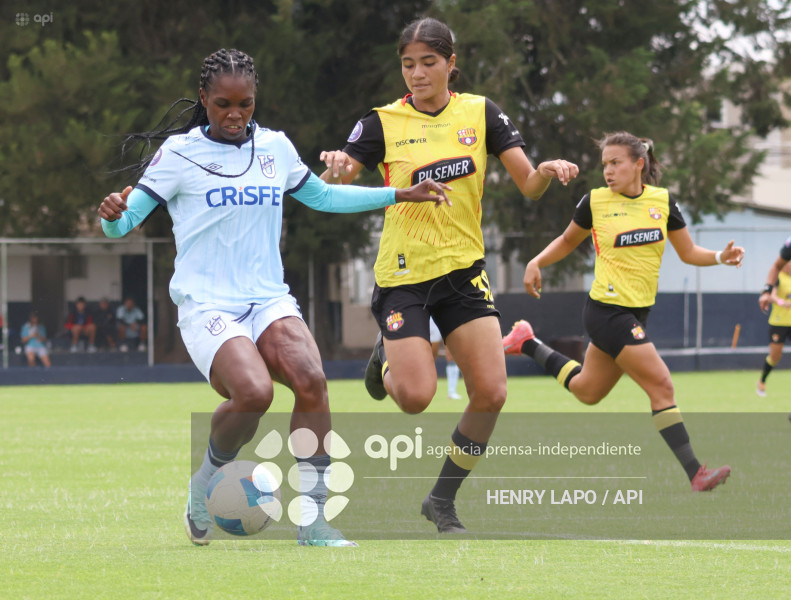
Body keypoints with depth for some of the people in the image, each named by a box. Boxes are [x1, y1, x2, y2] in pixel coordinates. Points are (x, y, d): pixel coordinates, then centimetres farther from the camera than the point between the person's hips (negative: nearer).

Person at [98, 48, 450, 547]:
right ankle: (208, 482, 1)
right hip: (206, 303, -4)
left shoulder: (275, 147, 12)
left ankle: (312, 519, -16)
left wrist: (400, 195, 25)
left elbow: (322, 196, 28)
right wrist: (114, 213, -28)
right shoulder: (180, 153, -1)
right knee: (254, 392, -30)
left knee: (310, 380, -24)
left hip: (268, 299, 4)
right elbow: (126, 219, -4)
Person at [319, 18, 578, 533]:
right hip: (404, 274, -3)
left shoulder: (481, 114, 2)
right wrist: (334, 169, -35)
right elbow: (328, 192, -12)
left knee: (490, 393, -9)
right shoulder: (383, 124, -5)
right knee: (415, 397, -16)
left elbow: (529, 185, -2)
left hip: (465, 270, 3)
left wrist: (548, 171, -25)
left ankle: (443, 499, 10)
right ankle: (387, 360, 22)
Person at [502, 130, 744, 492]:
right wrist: (535, 263, -1)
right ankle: (694, 472, -12)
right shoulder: (595, 202, -5)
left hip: (635, 313, 6)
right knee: (661, 385, -14)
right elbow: (567, 242, 12)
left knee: (587, 391, 20)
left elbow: (688, 252, 8)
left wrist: (720, 257, -9)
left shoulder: (662, 201, 2)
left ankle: (528, 344, 40)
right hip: (607, 309, -6)